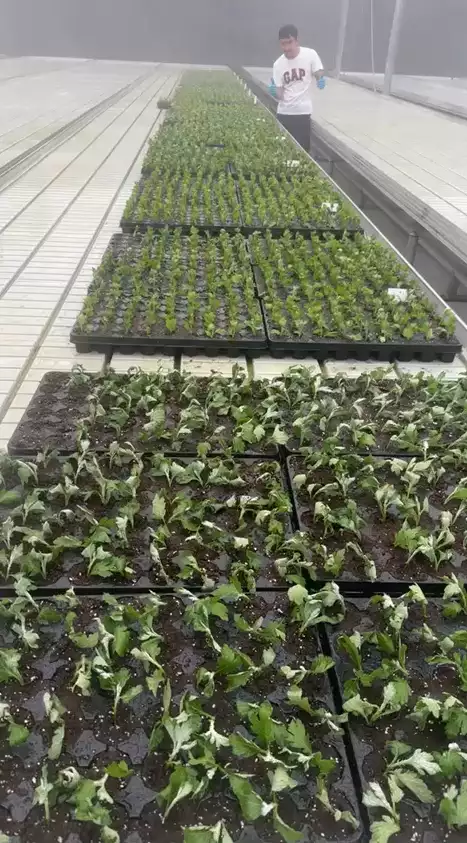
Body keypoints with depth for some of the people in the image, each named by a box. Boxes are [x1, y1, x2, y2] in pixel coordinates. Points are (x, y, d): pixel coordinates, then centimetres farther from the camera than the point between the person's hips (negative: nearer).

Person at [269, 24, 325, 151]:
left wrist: (321, 80, -25)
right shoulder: (278, 64, 0)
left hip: (303, 112, -2)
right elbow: (280, 95, 1)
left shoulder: (310, 55, -7)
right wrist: (274, 92, -22)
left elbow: (319, 74, -1)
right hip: (284, 113, 2)